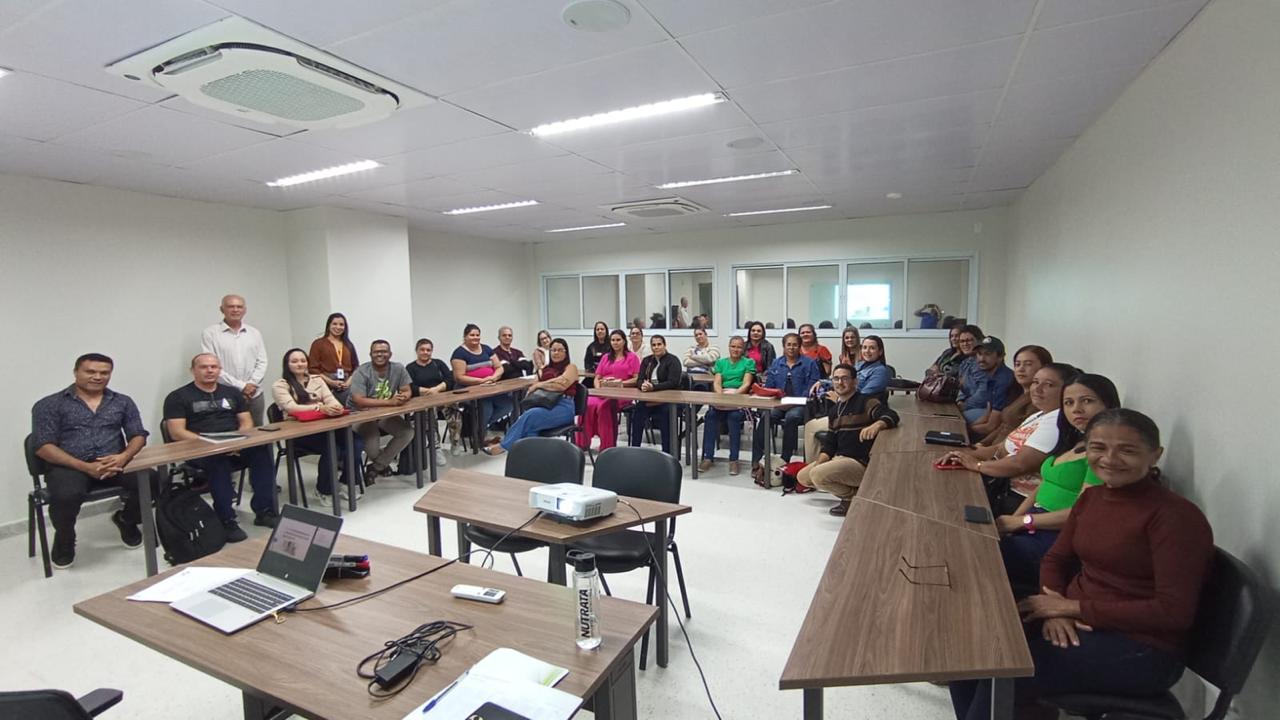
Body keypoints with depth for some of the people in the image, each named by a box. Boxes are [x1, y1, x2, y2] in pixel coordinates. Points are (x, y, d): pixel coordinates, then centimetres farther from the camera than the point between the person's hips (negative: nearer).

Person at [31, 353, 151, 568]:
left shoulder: (123, 402, 13)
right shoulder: (49, 405, 5)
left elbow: (138, 435, 8)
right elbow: (44, 446, -4)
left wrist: (123, 457, -16)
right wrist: (85, 467, -18)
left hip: (115, 463, 2)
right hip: (69, 466, -2)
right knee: (66, 495, -35)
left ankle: (126, 520, 8)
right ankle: (64, 539, 2)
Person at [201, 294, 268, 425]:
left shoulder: (255, 333, 11)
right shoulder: (210, 333, -1)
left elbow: (262, 362, 8)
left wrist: (251, 384, -8)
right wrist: (240, 386, -13)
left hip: (255, 396, 3)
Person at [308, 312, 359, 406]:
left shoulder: (349, 345, 16)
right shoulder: (318, 343, 6)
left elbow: (356, 366, 14)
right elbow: (312, 368, -1)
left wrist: (349, 381, -4)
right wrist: (331, 382, -11)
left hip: (347, 387, 3)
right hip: (326, 386, -3)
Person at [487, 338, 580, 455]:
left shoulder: (571, 367, 7)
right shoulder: (546, 368, 26)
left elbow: (561, 385, -11)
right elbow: (534, 386, 20)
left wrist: (539, 385, -3)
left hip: (563, 407, -5)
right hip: (545, 404, 5)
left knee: (530, 415, -29)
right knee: (530, 425, -31)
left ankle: (504, 445, -19)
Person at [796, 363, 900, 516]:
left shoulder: (866, 401, -10)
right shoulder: (834, 409, 13)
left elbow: (891, 416, -26)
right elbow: (829, 442, 14)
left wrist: (876, 425, -49)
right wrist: (819, 462, -3)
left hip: (860, 462, -9)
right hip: (838, 458, 9)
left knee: (818, 475, -28)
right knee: (802, 476, 11)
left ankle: (856, 497, -3)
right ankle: (848, 490, 12)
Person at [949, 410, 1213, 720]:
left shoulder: (1175, 516, -16)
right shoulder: (1091, 497, 6)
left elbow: (1173, 612, -20)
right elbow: (1056, 560, 12)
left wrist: (1074, 607, -18)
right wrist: (1056, 608, -7)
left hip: (1141, 648, -6)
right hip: (1076, 620, 7)